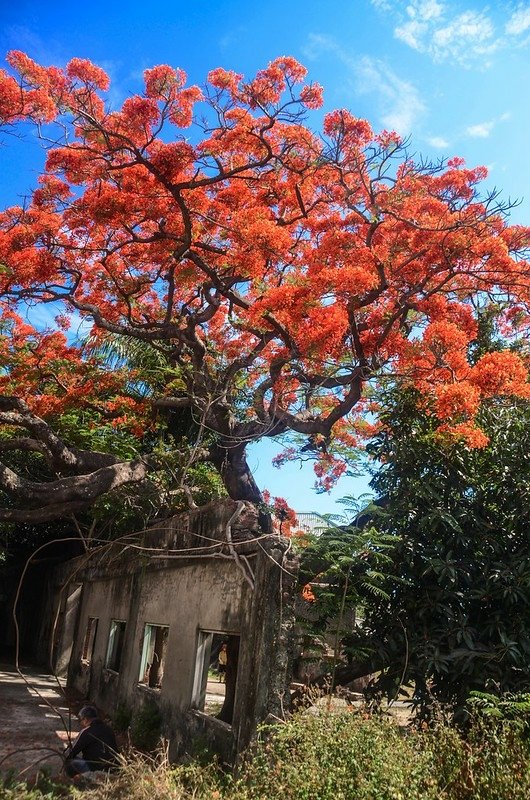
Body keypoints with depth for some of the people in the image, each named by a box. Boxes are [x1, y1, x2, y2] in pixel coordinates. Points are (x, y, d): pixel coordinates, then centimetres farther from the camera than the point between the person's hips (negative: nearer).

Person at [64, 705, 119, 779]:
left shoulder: (86, 732, -9)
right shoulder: (109, 729, 12)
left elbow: (71, 754, -3)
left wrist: (66, 752, 22)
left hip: (95, 770, -8)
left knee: (69, 762, 4)